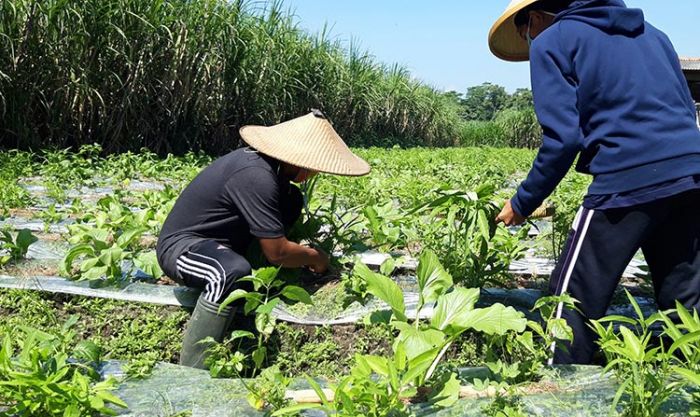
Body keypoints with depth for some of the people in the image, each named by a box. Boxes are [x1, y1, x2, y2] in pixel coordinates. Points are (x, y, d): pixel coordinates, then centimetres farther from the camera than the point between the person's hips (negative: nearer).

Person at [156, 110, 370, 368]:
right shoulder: (256, 176, -29)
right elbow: (277, 253, -25)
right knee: (233, 271, -42)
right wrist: (314, 257, -7)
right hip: (180, 246, -9)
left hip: (217, 240, 9)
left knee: (292, 199, 4)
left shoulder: (265, 161, -2)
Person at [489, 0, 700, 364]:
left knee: (573, 297, 4)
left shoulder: (550, 42, 3)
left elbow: (563, 138, -8)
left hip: (629, 180, -7)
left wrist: (522, 204, 1)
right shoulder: (649, 31, 23)